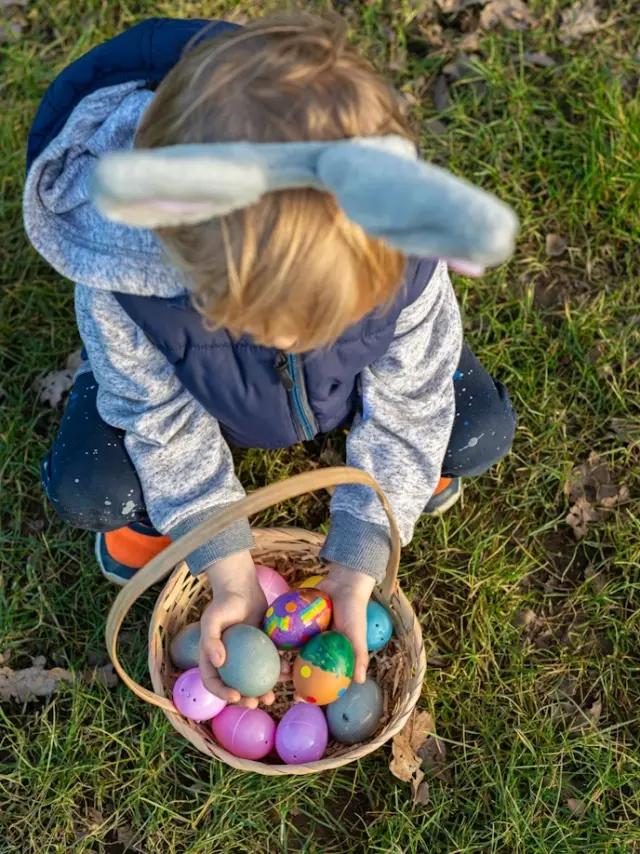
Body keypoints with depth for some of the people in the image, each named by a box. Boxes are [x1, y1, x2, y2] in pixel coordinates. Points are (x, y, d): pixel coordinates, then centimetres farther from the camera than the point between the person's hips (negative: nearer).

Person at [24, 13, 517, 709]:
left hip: (349, 386, 1)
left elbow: (407, 404, -22)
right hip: (188, 386, 0)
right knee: (85, 488, -22)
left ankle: (415, 465, 21)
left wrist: (356, 569, -21)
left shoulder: (400, 252, -39)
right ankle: (153, 515, 16)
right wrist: (232, 579, -24)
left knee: (481, 430, -15)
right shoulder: (116, 275, -42)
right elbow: (167, 425, -24)